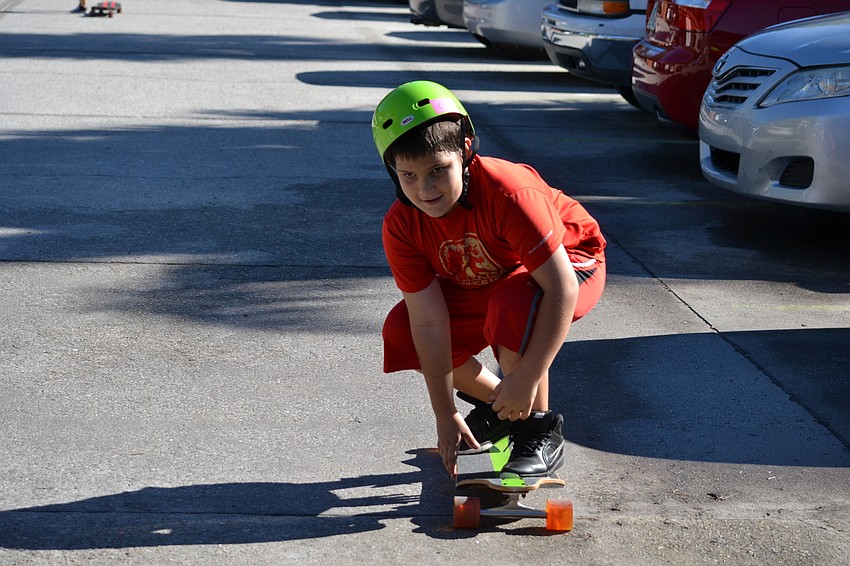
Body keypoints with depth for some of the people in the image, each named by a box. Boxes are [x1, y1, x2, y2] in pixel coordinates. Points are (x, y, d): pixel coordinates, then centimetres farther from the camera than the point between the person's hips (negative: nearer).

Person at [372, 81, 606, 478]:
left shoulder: (507, 191, -38)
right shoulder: (401, 227, -22)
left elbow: (562, 287, -38)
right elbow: (429, 321, -20)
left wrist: (527, 377, -39)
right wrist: (445, 415, -20)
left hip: (568, 263, -6)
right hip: (481, 283, 6)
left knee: (512, 309, -38)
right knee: (401, 333, -11)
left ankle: (542, 432, -16)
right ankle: (499, 406, 12)